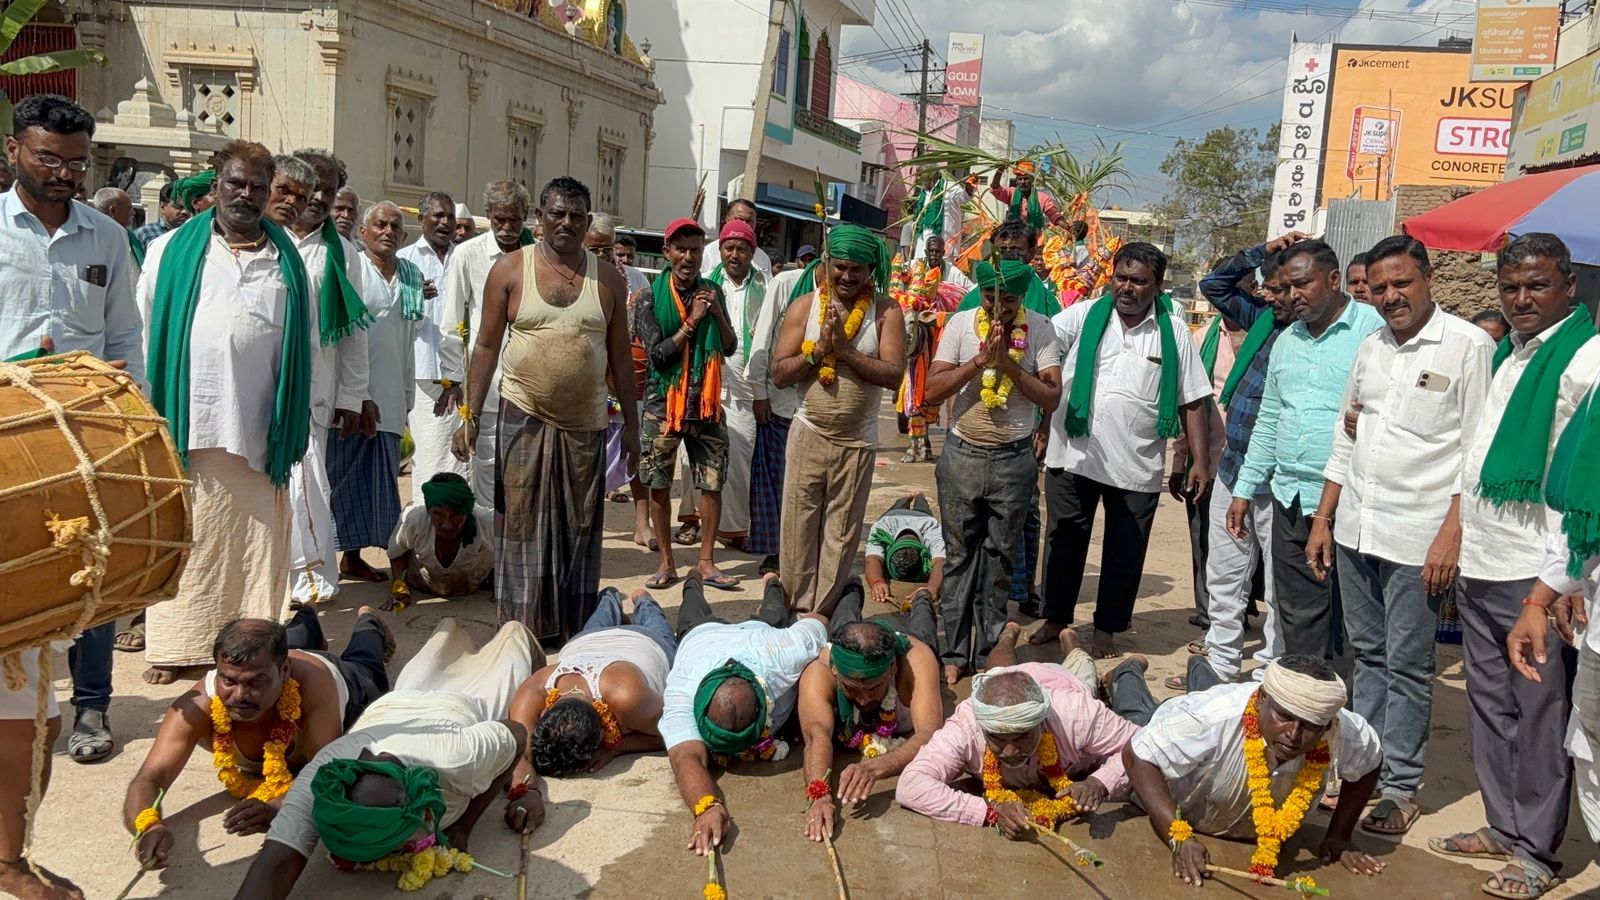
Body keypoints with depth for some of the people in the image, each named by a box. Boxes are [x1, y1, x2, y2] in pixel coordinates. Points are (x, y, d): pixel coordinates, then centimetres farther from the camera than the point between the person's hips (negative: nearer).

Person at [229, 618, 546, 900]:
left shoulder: (459, 758, -52)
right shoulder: (319, 782, -50)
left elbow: (518, 735, -31)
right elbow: (274, 866, -61)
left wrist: (466, 822, -38)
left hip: (466, 705, -2)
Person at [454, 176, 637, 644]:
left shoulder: (607, 277, 6)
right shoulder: (510, 268, 0)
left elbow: (620, 355, 9)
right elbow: (487, 345, 1)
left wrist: (631, 422, 7)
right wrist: (471, 415, -5)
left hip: (586, 421, 2)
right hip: (524, 417, -2)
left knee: (580, 526, 8)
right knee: (522, 523, 3)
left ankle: (576, 625, 20)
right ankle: (522, 624, 13)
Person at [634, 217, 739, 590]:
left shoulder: (713, 292, 6)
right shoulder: (650, 298, -5)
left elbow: (730, 348, 5)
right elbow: (657, 353, -11)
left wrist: (717, 313, -11)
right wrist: (692, 321, -16)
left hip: (706, 402, 3)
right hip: (663, 401, -2)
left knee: (713, 483, 2)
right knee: (658, 484, 4)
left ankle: (706, 562, 14)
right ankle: (666, 562, 17)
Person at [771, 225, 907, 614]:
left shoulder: (886, 311, -4)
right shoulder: (805, 305, 0)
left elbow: (893, 374, -14)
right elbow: (779, 373, -4)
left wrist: (845, 350, -20)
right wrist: (819, 350, -17)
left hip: (857, 442, -1)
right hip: (809, 434, 1)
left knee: (841, 534, 6)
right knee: (798, 528, 4)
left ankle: (821, 615, 16)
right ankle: (794, 611, 16)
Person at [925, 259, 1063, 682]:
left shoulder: (1040, 329, -3)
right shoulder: (961, 323, -3)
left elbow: (1051, 397, -9)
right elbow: (933, 390, -8)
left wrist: (1008, 364, -19)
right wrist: (980, 360, -18)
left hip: (1014, 460, 0)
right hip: (963, 456, 0)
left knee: (1000, 560, 8)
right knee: (959, 556, 6)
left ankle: (988, 654, 19)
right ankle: (953, 653, 14)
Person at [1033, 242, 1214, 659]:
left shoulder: (1173, 331, 1)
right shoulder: (1083, 316, 0)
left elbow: (1193, 400, 3)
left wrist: (1200, 460, -1)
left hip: (1138, 465, 0)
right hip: (1074, 456, 0)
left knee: (1125, 553, 10)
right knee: (1064, 542, 13)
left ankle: (1106, 628, 27)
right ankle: (1055, 618, 30)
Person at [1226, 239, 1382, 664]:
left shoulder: (1374, 331, -7)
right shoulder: (1286, 341, 16)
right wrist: (1244, 490, 18)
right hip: (1291, 500, 7)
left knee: (1349, 619, 1)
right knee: (1298, 619, 13)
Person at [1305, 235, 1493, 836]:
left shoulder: (1468, 346, -7)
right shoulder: (1370, 347, 12)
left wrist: (1452, 534, -16)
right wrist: (1323, 519, 15)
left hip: (1418, 537, -6)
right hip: (1353, 530, 6)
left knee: (1407, 666, 2)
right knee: (1367, 656, 14)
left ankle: (1400, 787, 12)